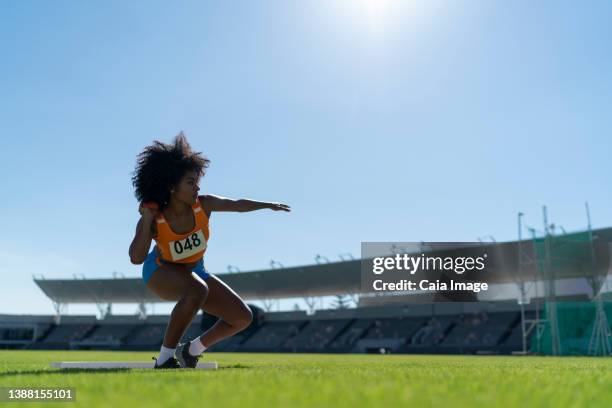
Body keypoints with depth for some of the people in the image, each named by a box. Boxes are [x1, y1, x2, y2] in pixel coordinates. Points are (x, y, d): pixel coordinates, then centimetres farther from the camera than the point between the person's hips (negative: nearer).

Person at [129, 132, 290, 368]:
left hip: (194, 272, 5)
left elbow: (237, 204, -2)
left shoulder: (204, 204, -20)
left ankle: (191, 350, 15)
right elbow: (136, 258, -38)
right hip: (161, 272, -5)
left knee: (243, 318, -3)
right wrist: (147, 222, -43)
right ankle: (164, 359, -25)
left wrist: (269, 205, 7)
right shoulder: (153, 220, -26)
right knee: (197, 291, -40)